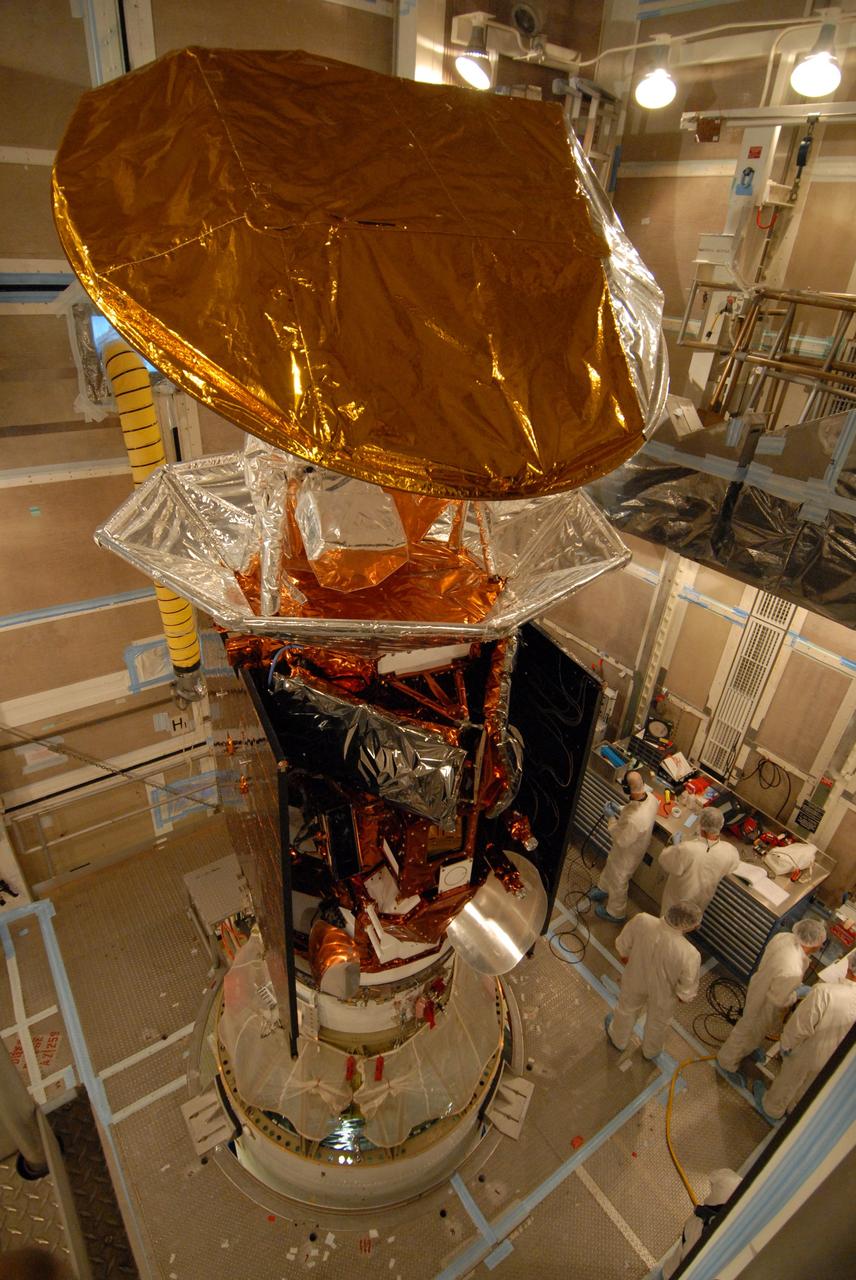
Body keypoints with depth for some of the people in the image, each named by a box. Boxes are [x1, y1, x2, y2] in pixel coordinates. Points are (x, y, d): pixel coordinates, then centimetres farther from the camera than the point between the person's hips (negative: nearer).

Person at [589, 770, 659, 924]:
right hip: (636, 844, 8)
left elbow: (621, 840, -28)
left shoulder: (634, 820, -47)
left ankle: (616, 913, 49)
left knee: (618, 882, 22)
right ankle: (603, 889, 63)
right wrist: (620, 809, -7)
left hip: (627, 854, -7)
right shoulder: (650, 797, -23)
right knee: (610, 867, 34)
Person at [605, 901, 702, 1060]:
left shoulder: (641, 921, -36)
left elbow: (623, 944, -14)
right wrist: (684, 996, 3)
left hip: (636, 978, 1)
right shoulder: (690, 955, -41)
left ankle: (618, 1039, 61)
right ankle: (651, 1050, 62)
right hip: (663, 992, -1)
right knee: (657, 1021, 33)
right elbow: (686, 990, -22)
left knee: (627, 1008, 33)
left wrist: (624, 955, 9)